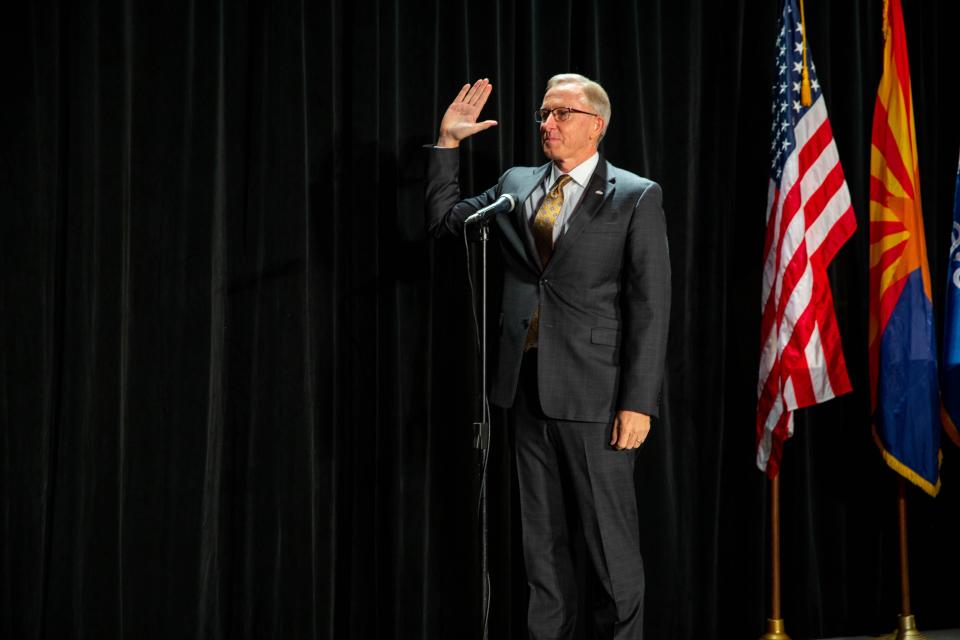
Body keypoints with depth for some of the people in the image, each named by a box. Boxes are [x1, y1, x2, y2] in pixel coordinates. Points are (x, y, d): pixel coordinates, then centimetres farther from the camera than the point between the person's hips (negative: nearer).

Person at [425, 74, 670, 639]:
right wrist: (448, 144, 8)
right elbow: (444, 220, 18)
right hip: (528, 383, 5)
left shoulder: (636, 197, -4)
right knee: (542, 537, 12)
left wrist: (639, 402, -14)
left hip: (593, 390, -5)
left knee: (611, 535, 0)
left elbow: (651, 306, -8)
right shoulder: (517, 185, 12)